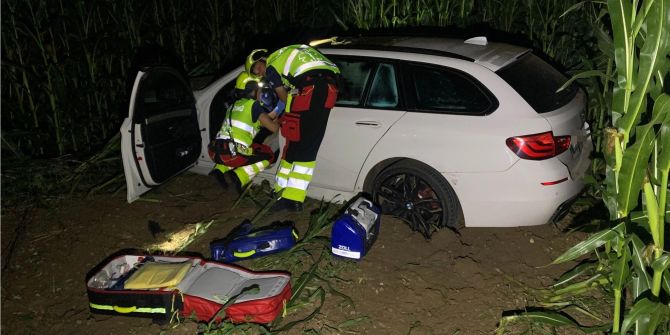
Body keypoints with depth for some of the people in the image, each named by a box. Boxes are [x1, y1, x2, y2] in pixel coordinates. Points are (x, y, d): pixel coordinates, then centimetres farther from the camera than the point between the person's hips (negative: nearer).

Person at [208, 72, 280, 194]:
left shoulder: (234, 106, 22)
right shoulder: (254, 105, 0)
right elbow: (273, 127, -1)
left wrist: (271, 114, 31)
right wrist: (277, 120, 22)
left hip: (215, 152, 7)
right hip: (232, 154, -7)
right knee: (268, 155, 10)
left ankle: (220, 170, 12)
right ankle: (239, 177, -10)